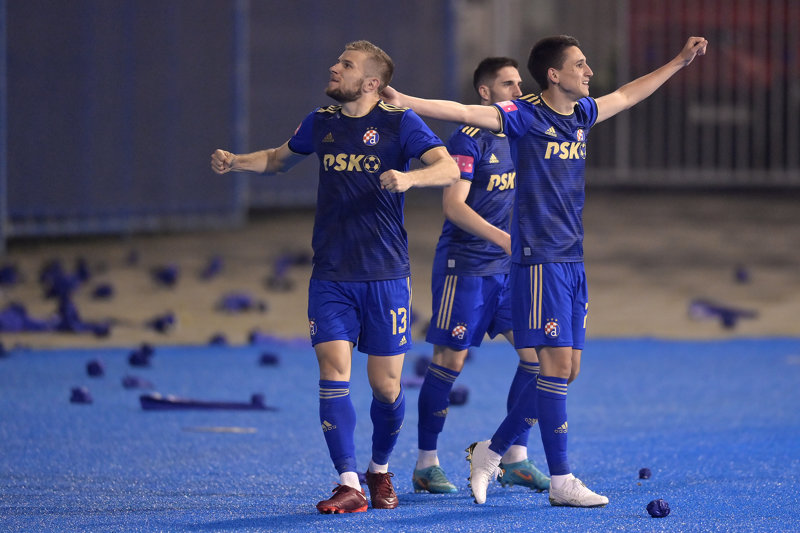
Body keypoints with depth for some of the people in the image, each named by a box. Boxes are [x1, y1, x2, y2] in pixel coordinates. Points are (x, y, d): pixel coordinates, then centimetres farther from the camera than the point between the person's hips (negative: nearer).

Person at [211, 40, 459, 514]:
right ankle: (349, 486, -10)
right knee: (334, 373, -10)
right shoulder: (321, 123, 9)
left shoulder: (399, 122, -4)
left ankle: (381, 471, 27)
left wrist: (409, 178, -32)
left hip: (386, 275, -3)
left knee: (386, 386, 2)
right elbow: (280, 158, 27)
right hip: (331, 275, 3)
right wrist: (235, 162, 10)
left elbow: (449, 169, -14)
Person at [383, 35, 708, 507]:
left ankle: (492, 451, 19)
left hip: (572, 260, 8)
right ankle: (561, 480, -5)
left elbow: (626, 95, 32)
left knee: (566, 369, 6)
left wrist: (680, 62, 40)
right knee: (556, 362, -10)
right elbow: (464, 112, -20)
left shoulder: (582, 113, 13)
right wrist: (404, 102, -34)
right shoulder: (525, 116, -9)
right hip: (539, 258, -8)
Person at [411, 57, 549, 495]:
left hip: (509, 265, 7)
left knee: (535, 352, -1)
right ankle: (426, 463, 6)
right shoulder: (467, 140, -13)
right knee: (449, 361, -3)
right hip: (465, 264, -7)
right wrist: (502, 237, -31)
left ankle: (515, 459, 7)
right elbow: (453, 205, -22)